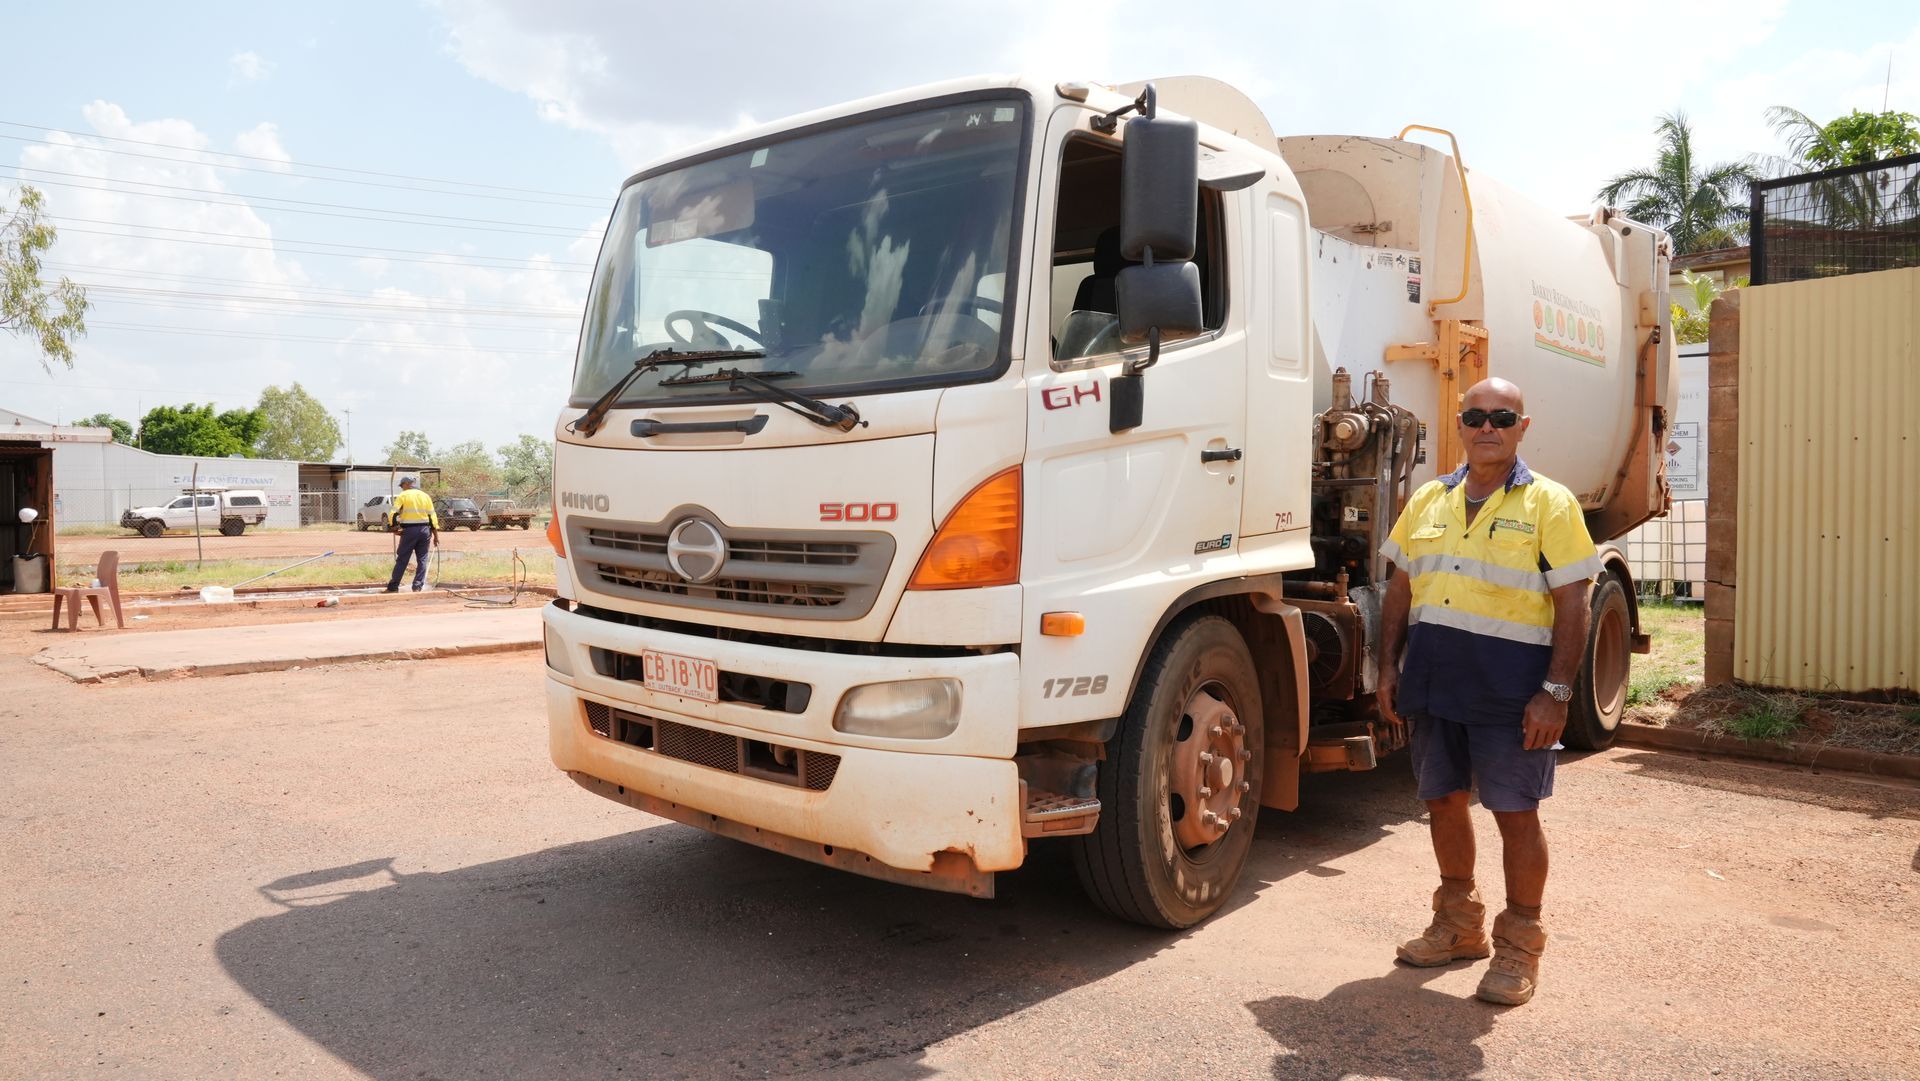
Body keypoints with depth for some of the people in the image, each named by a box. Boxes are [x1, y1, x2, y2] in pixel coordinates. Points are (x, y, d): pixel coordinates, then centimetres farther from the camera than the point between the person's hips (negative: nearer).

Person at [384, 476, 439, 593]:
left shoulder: (403, 496, -1)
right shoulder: (425, 496, 10)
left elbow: (393, 514, -8)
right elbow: (432, 516, 8)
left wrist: (395, 526, 6)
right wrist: (436, 533, 10)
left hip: (409, 530, -3)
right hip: (424, 530, 3)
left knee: (402, 560, 4)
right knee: (422, 560, 8)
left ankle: (393, 587, 7)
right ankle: (417, 587, 5)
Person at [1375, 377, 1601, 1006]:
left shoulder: (1549, 504, -3)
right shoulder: (1429, 500, 11)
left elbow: (1572, 606, -7)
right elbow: (1400, 590, 14)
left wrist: (1556, 692, -14)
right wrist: (1389, 669, 7)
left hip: (1509, 683, -5)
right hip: (1432, 677, 5)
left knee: (1515, 812, 2)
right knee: (1443, 800, 14)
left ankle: (1520, 945, 18)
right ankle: (1459, 924, 32)